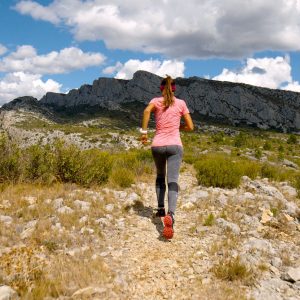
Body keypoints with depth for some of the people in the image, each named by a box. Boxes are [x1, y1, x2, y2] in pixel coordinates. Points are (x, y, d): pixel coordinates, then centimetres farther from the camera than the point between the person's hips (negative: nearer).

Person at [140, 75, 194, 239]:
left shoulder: (156, 101, 6)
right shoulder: (181, 103, 8)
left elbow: (147, 110, -18)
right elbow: (190, 127, 8)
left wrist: (144, 131, -11)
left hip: (157, 145, 1)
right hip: (174, 145, -1)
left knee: (160, 176, 25)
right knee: (172, 181, -11)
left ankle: (160, 209, 26)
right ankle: (170, 215, -32)